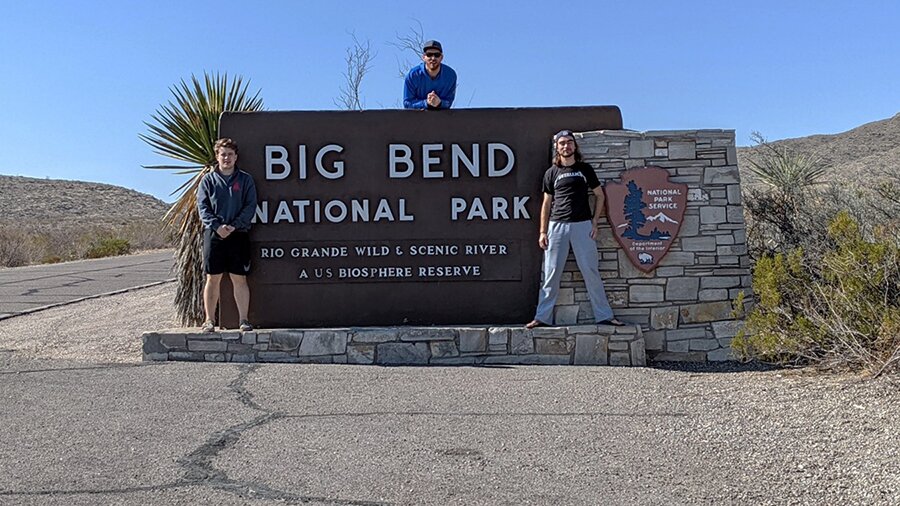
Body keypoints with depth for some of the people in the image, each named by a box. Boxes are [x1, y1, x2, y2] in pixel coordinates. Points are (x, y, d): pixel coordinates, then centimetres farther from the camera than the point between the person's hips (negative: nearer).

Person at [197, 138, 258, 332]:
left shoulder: (245, 180, 8)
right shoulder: (208, 180, 9)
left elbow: (250, 206, 1)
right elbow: (202, 207, 3)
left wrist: (234, 226, -12)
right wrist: (217, 226, -13)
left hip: (239, 234, 0)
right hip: (213, 234, 1)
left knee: (240, 279, 1)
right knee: (212, 279, 4)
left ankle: (243, 320, 6)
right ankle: (210, 320, 11)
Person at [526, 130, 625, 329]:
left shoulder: (585, 169, 9)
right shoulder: (551, 173, 9)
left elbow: (599, 195, 13)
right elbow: (546, 203, 10)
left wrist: (595, 222, 2)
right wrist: (543, 232, 3)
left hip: (582, 225, 0)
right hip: (557, 226, 0)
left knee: (591, 272, 1)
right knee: (551, 273, 0)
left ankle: (604, 315, 8)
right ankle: (542, 317, 5)